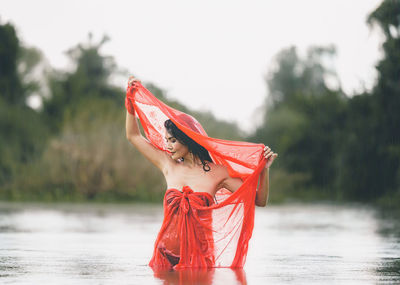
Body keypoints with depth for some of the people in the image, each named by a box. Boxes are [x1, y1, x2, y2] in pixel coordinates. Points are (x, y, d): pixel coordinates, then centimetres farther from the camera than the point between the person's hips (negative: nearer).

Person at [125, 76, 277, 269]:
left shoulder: (217, 172, -2)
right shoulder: (169, 166, 7)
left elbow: (259, 201, -2)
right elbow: (133, 136, 18)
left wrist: (264, 169, -15)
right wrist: (131, 98, 16)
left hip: (198, 256, -3)